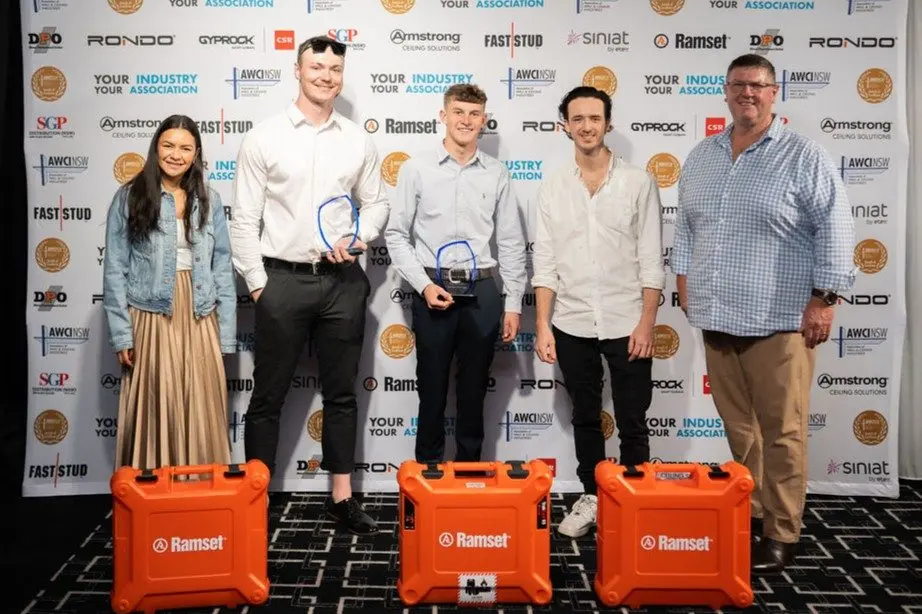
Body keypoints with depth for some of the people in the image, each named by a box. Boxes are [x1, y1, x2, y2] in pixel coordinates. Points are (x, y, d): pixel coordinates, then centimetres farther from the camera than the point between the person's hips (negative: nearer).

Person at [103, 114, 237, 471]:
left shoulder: (209, 201, 8)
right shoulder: (129, 198, 0)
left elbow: (222, 268, 7)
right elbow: (115, 270, -1)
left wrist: (225, 335, 2)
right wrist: (121, 334, -7)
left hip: (199, 320, 2)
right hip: (150, 318, -2)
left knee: (202, 412, 6)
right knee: (154, 410, 4)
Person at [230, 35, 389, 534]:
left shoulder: (358, 141, 6)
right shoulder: (264, 137, -1)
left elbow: (376, 204, 13)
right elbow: (245, 218, -2)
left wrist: (358, 239, -7)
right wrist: (257, 283, -5)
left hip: (343, 281, 3)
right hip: (283, 280, -2)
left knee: (341, 393, 11)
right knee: (268, 395, 6)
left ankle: (342, 496, 22)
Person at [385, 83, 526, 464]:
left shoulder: (497, 174, 5)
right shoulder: (416, 169, 0)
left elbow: (511, 243, 7)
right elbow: (396, 234, 1)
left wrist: (513, 304, 4)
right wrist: (424, 285, -9)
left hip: (482, 291, 2)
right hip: (433, 289, -1)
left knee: (474, 390, 11)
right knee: (432, 388, 8)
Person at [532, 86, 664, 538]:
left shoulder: (638, 183, -1)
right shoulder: (553, 188, 5)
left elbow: (651, 260, -3)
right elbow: (545, 262, 3)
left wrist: (647, 323, -9)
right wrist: (542, 325, -3)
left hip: (626, 323, -2)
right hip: (572, 325, 2)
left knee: (632, 423, 6)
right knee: (585, 419, 14)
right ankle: (590, 497, 28)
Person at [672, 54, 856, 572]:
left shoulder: (804, 156, -4)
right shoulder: (702, 156, 13)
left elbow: (835, 228, -7)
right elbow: (685, 224, 20)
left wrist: (823, 298, -11)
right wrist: (684, 278, 15)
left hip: (779, 320, -5)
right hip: (716, 318, 5)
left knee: (781, 431, 1)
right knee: (737, 425, 14)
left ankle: (781, 534, 13)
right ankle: (749, 513, 29)